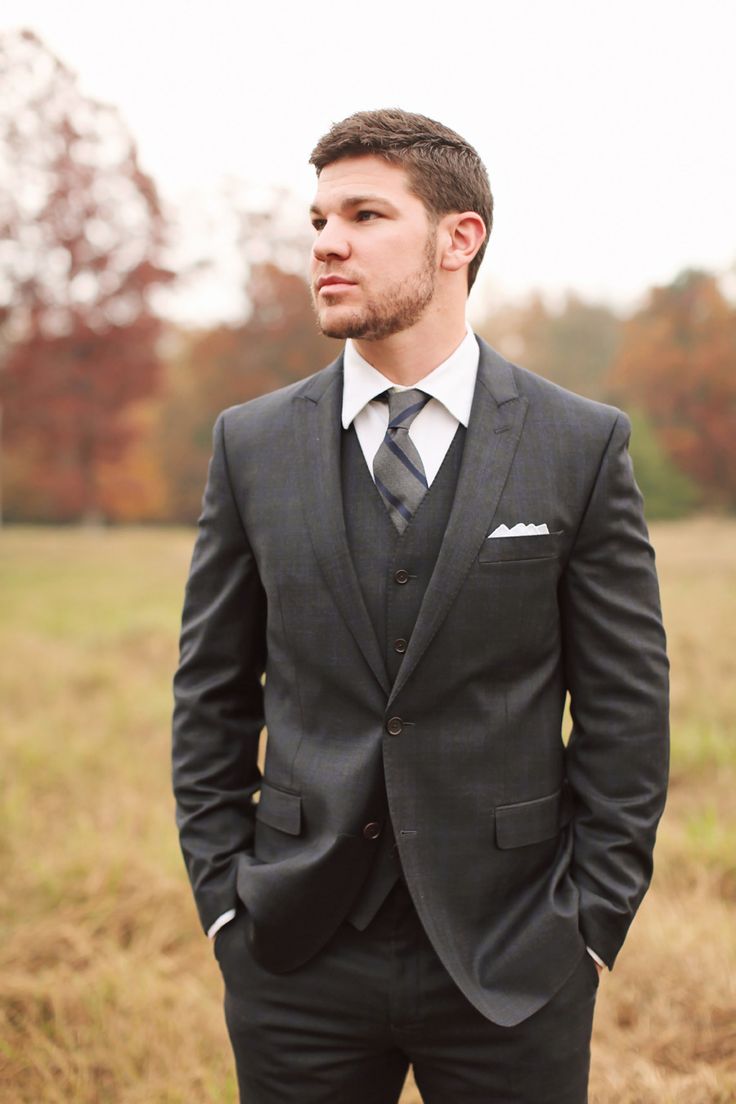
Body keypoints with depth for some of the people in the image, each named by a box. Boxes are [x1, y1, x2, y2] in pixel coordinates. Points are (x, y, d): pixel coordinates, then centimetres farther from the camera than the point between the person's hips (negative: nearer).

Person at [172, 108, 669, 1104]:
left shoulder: (583, 446, -2)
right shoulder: (253, 444, 3)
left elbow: (626, 710, -1)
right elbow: (211, 697, 7)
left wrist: (590, 921, -4)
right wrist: (224, 898, 2)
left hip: (511, 962, -1)